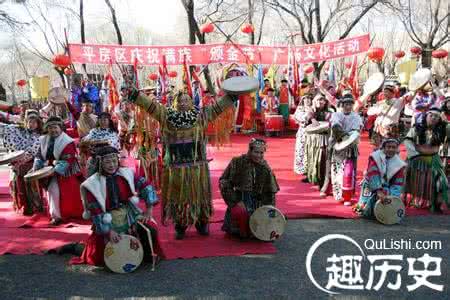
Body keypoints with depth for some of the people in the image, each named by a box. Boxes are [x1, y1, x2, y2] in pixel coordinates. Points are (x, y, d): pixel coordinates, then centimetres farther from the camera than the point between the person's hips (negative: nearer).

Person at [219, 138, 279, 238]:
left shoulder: (265, 168, 4)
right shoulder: (238, 162, -7)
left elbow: (270, 192, 11)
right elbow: (224, 182, -9)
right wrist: (236, 201, -16)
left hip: (257, 202, 3)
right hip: (239, 199, -3)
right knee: (240, 212, -35)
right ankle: (244, 234, -5)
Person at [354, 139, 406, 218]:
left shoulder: (399, 163, -4)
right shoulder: (375, 157, -13)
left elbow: (398, 183, -7)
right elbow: (373, 176, -24)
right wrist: (379, 191, -36)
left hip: (386, 190, 3)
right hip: (371, 186, -2)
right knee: (367, 212, -14)